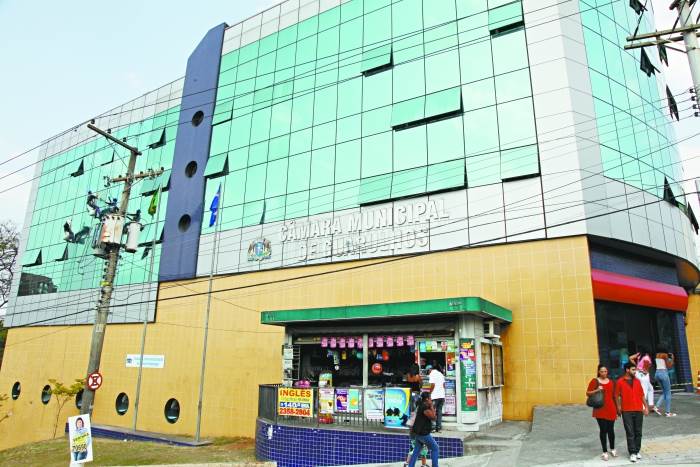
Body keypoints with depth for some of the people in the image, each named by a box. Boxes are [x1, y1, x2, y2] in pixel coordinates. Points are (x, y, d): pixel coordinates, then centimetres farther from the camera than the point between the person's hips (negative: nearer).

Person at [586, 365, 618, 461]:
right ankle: (605, 452, 11)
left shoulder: (611, 382, 8)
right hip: (600, 410, -3)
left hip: (611, 409, 3)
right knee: (603, 430, 1)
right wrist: (596, 390, -21)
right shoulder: (594, 381, -4)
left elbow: (614, 395, 14)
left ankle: (612, 449, 31)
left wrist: (616, 409, 13)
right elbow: (588, 393, -4)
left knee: (611, 430, 10)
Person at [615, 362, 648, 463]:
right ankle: (632, 453, 5)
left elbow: (642, 395, 11)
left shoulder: (637, 381, 7)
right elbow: (617, 396, -1)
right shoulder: (620, 382, -4)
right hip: (627, 411, -3)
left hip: (638, 410, 3)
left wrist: (646, 406, 6)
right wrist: (618, 408, -5)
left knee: (638, 432, 9)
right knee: (630, 433, 0)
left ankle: (637, 451, 22)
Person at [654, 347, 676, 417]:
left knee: (665, 392, 17)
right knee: (668, 393, 3)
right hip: (664, 373, -7)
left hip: (657, 373, 7)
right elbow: (669, 366, -10)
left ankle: (657, 406, 4)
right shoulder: (665, 355, -9)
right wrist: (673, 359, 2)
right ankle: (668, 412, 6)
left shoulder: (657, 354, 14)